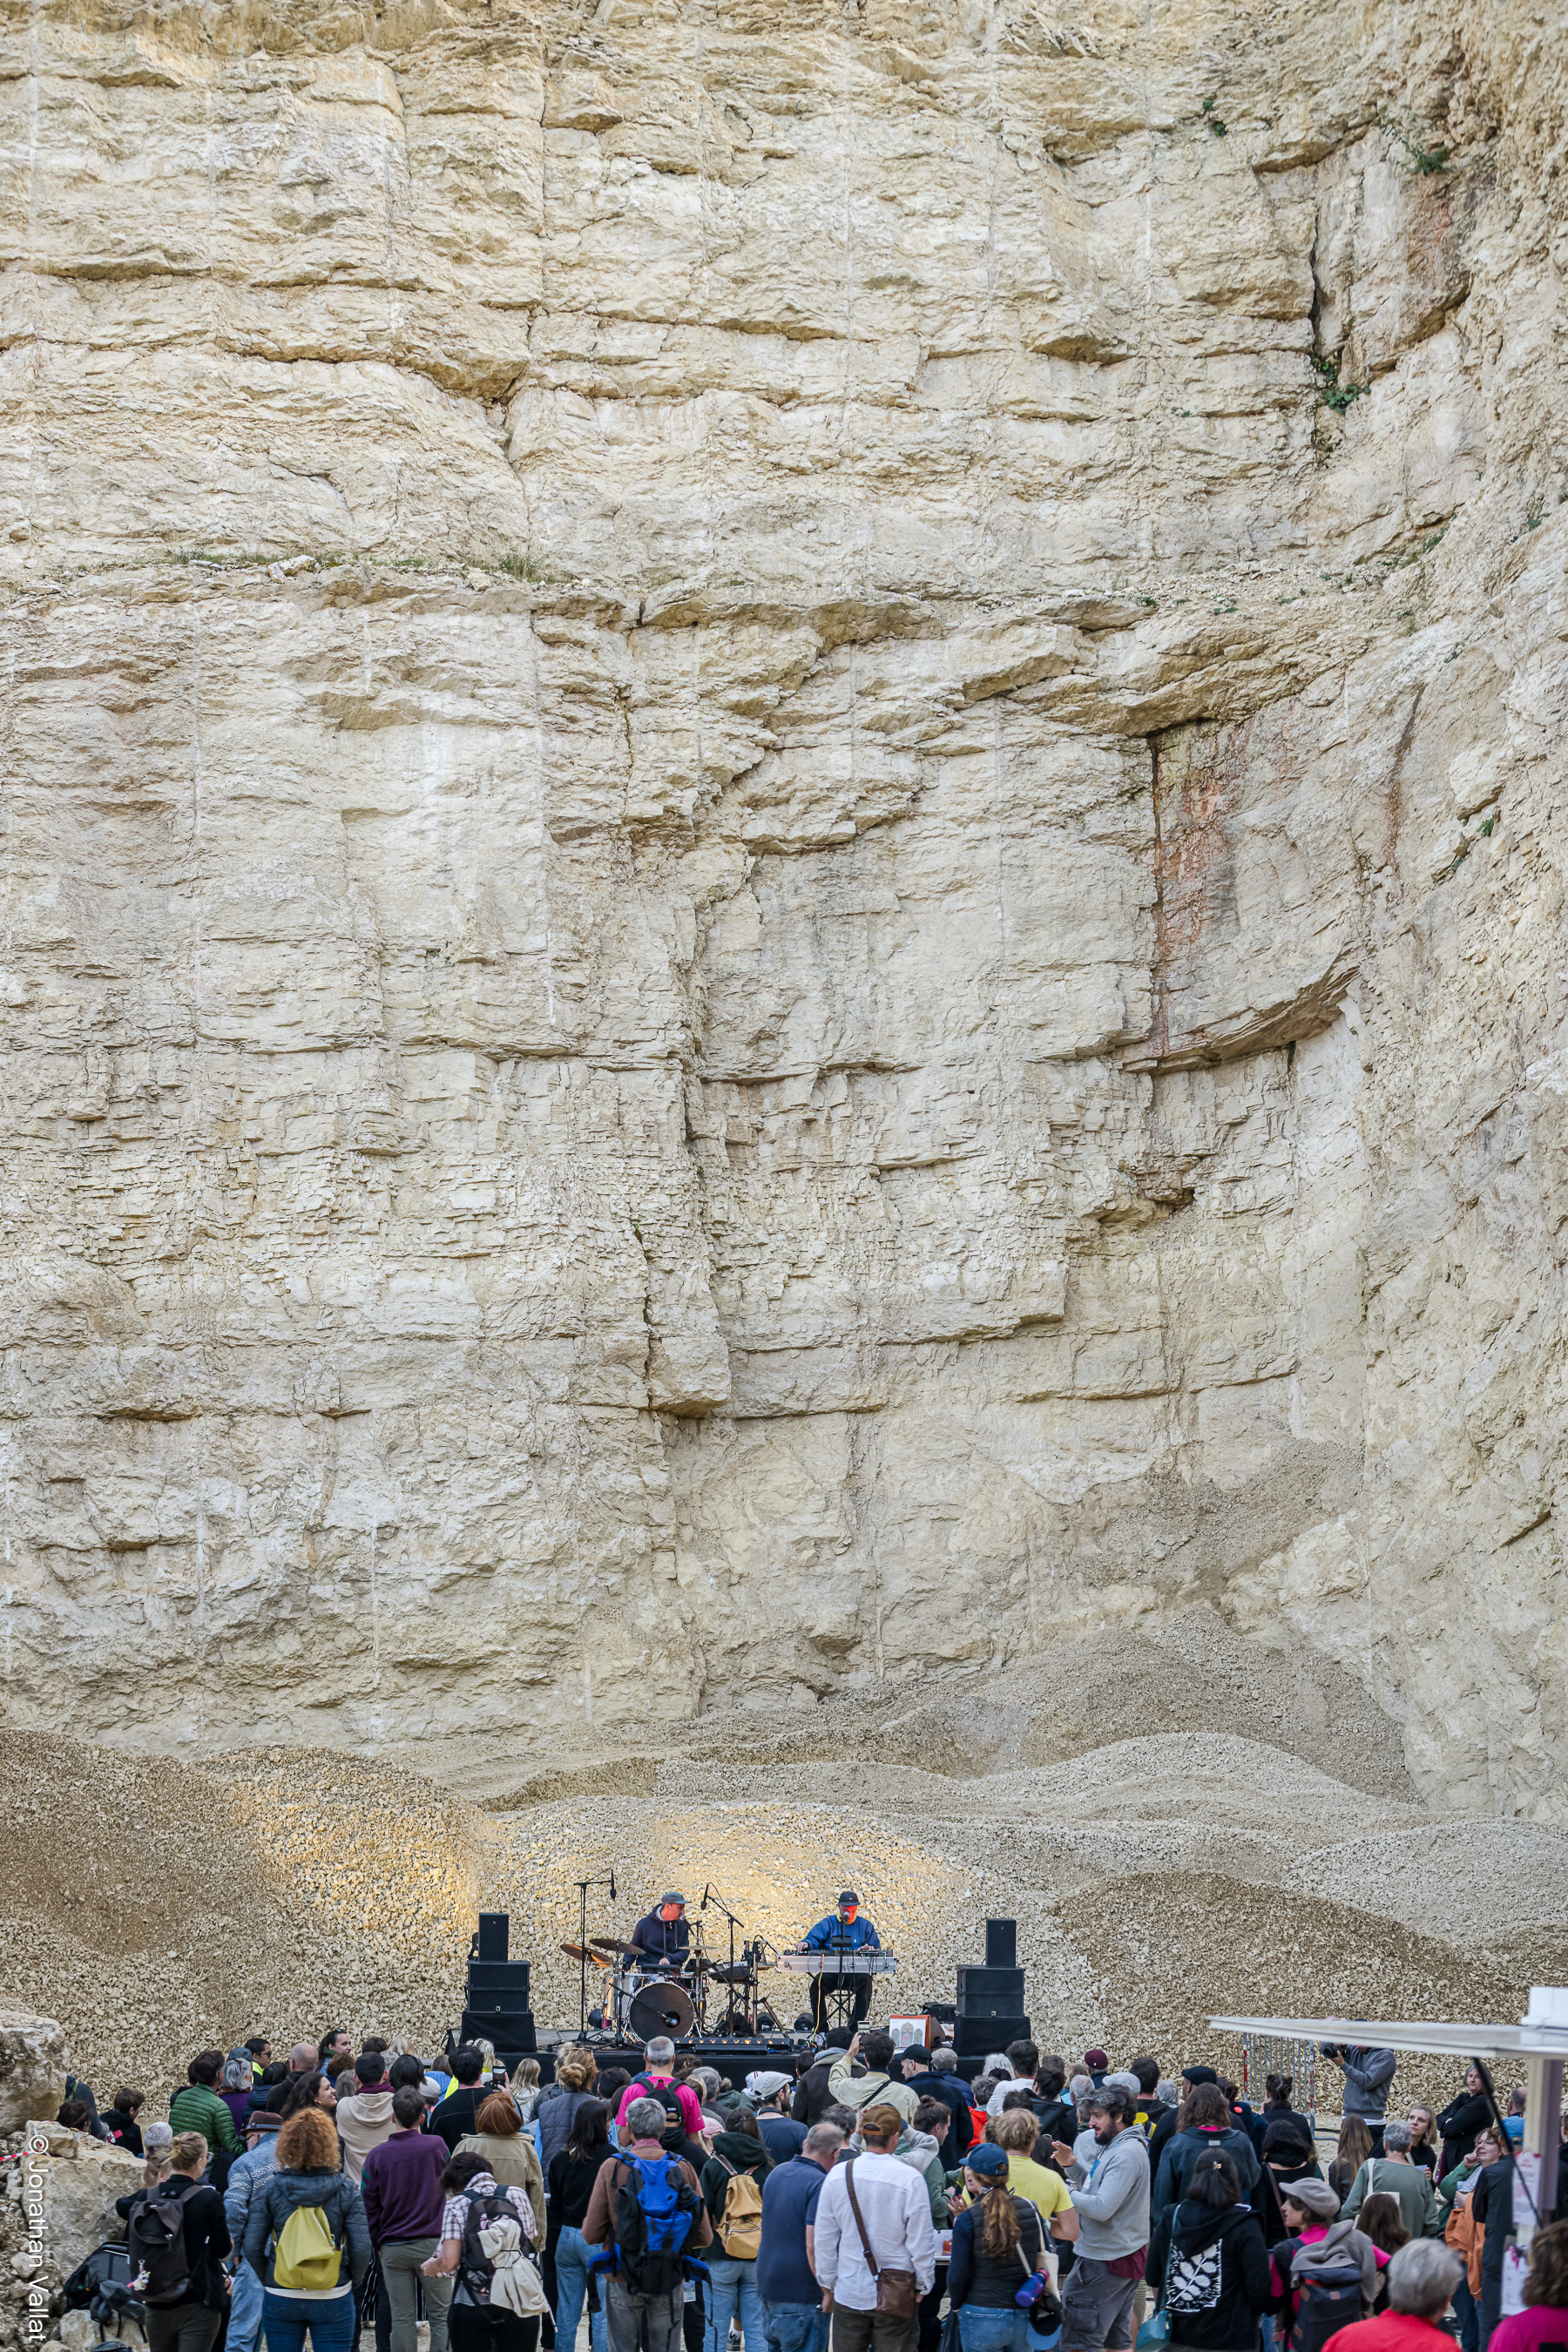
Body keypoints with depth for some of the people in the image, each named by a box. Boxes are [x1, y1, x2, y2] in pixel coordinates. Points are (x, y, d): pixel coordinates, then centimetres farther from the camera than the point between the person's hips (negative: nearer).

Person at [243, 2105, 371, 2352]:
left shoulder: (269, 2186, -5)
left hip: (281, 2299, 1)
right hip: (332, 2301, -1)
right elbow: (361, 2248, -10)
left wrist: (268, 2280, 9)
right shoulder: (345, 2189, -7)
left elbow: (252, 2247, -6)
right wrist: (353, 2285, 6)